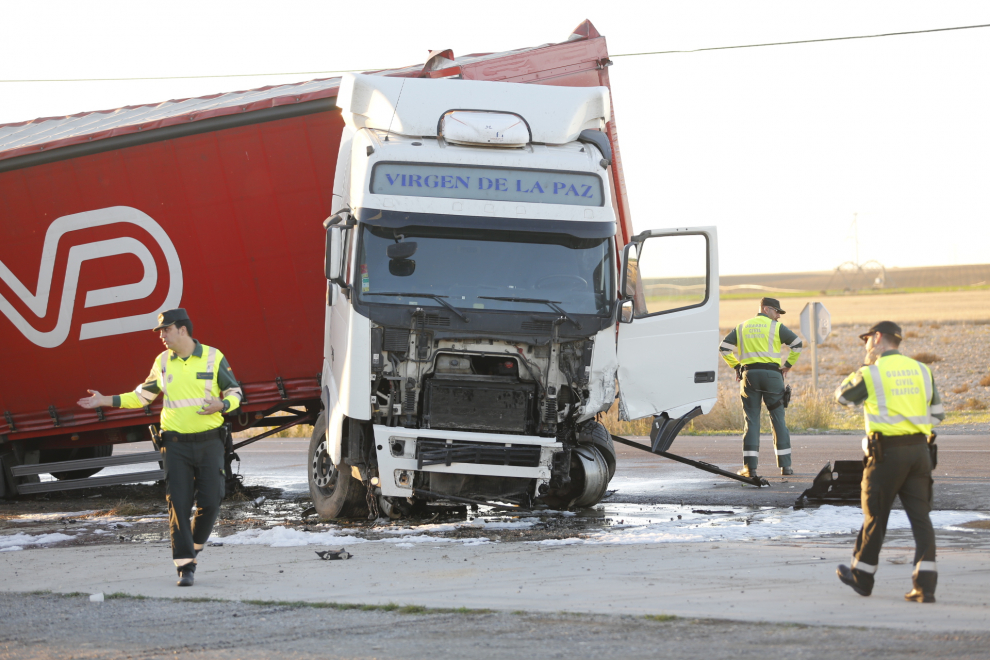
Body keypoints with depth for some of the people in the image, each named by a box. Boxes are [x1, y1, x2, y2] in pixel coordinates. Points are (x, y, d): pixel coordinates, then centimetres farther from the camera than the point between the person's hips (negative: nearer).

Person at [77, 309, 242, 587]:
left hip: (209, 443, -1)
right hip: (176, 446, 1)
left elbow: (235, 393, 4)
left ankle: (193, 549, 24)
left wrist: (222, 405, -18)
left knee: (209, 503, -4)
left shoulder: (213, 358, -2)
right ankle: (185, 567, -4)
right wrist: (104, 401, 12)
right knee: (178, 505, -7)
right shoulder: (162, 363, 6)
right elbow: (143, 396, 17)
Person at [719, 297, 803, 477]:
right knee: (778, 419, 5)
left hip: (749, 374, 2)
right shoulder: (776, 327, 3)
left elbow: (724, 348, 10)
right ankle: (785, 465, 4)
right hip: (772, 374, -2)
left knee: (751, 420, 2)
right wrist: (788, 364, 2)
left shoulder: (742, 327, 15)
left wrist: (736, 366, 12)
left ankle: (750, 467, -5)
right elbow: (797, 344, -6)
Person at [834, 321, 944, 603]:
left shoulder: (871, 373, -6)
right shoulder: (921, 370, 9)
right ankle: (925, 585, -5)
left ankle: (861, 577, 23)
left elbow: (843, 396, 11)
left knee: (875, 516, 8)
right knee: (920, 517, 2)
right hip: (919, 449, 4)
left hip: (887, 452, -4)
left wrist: (857, 372, 25)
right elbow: (938, 414, 13)